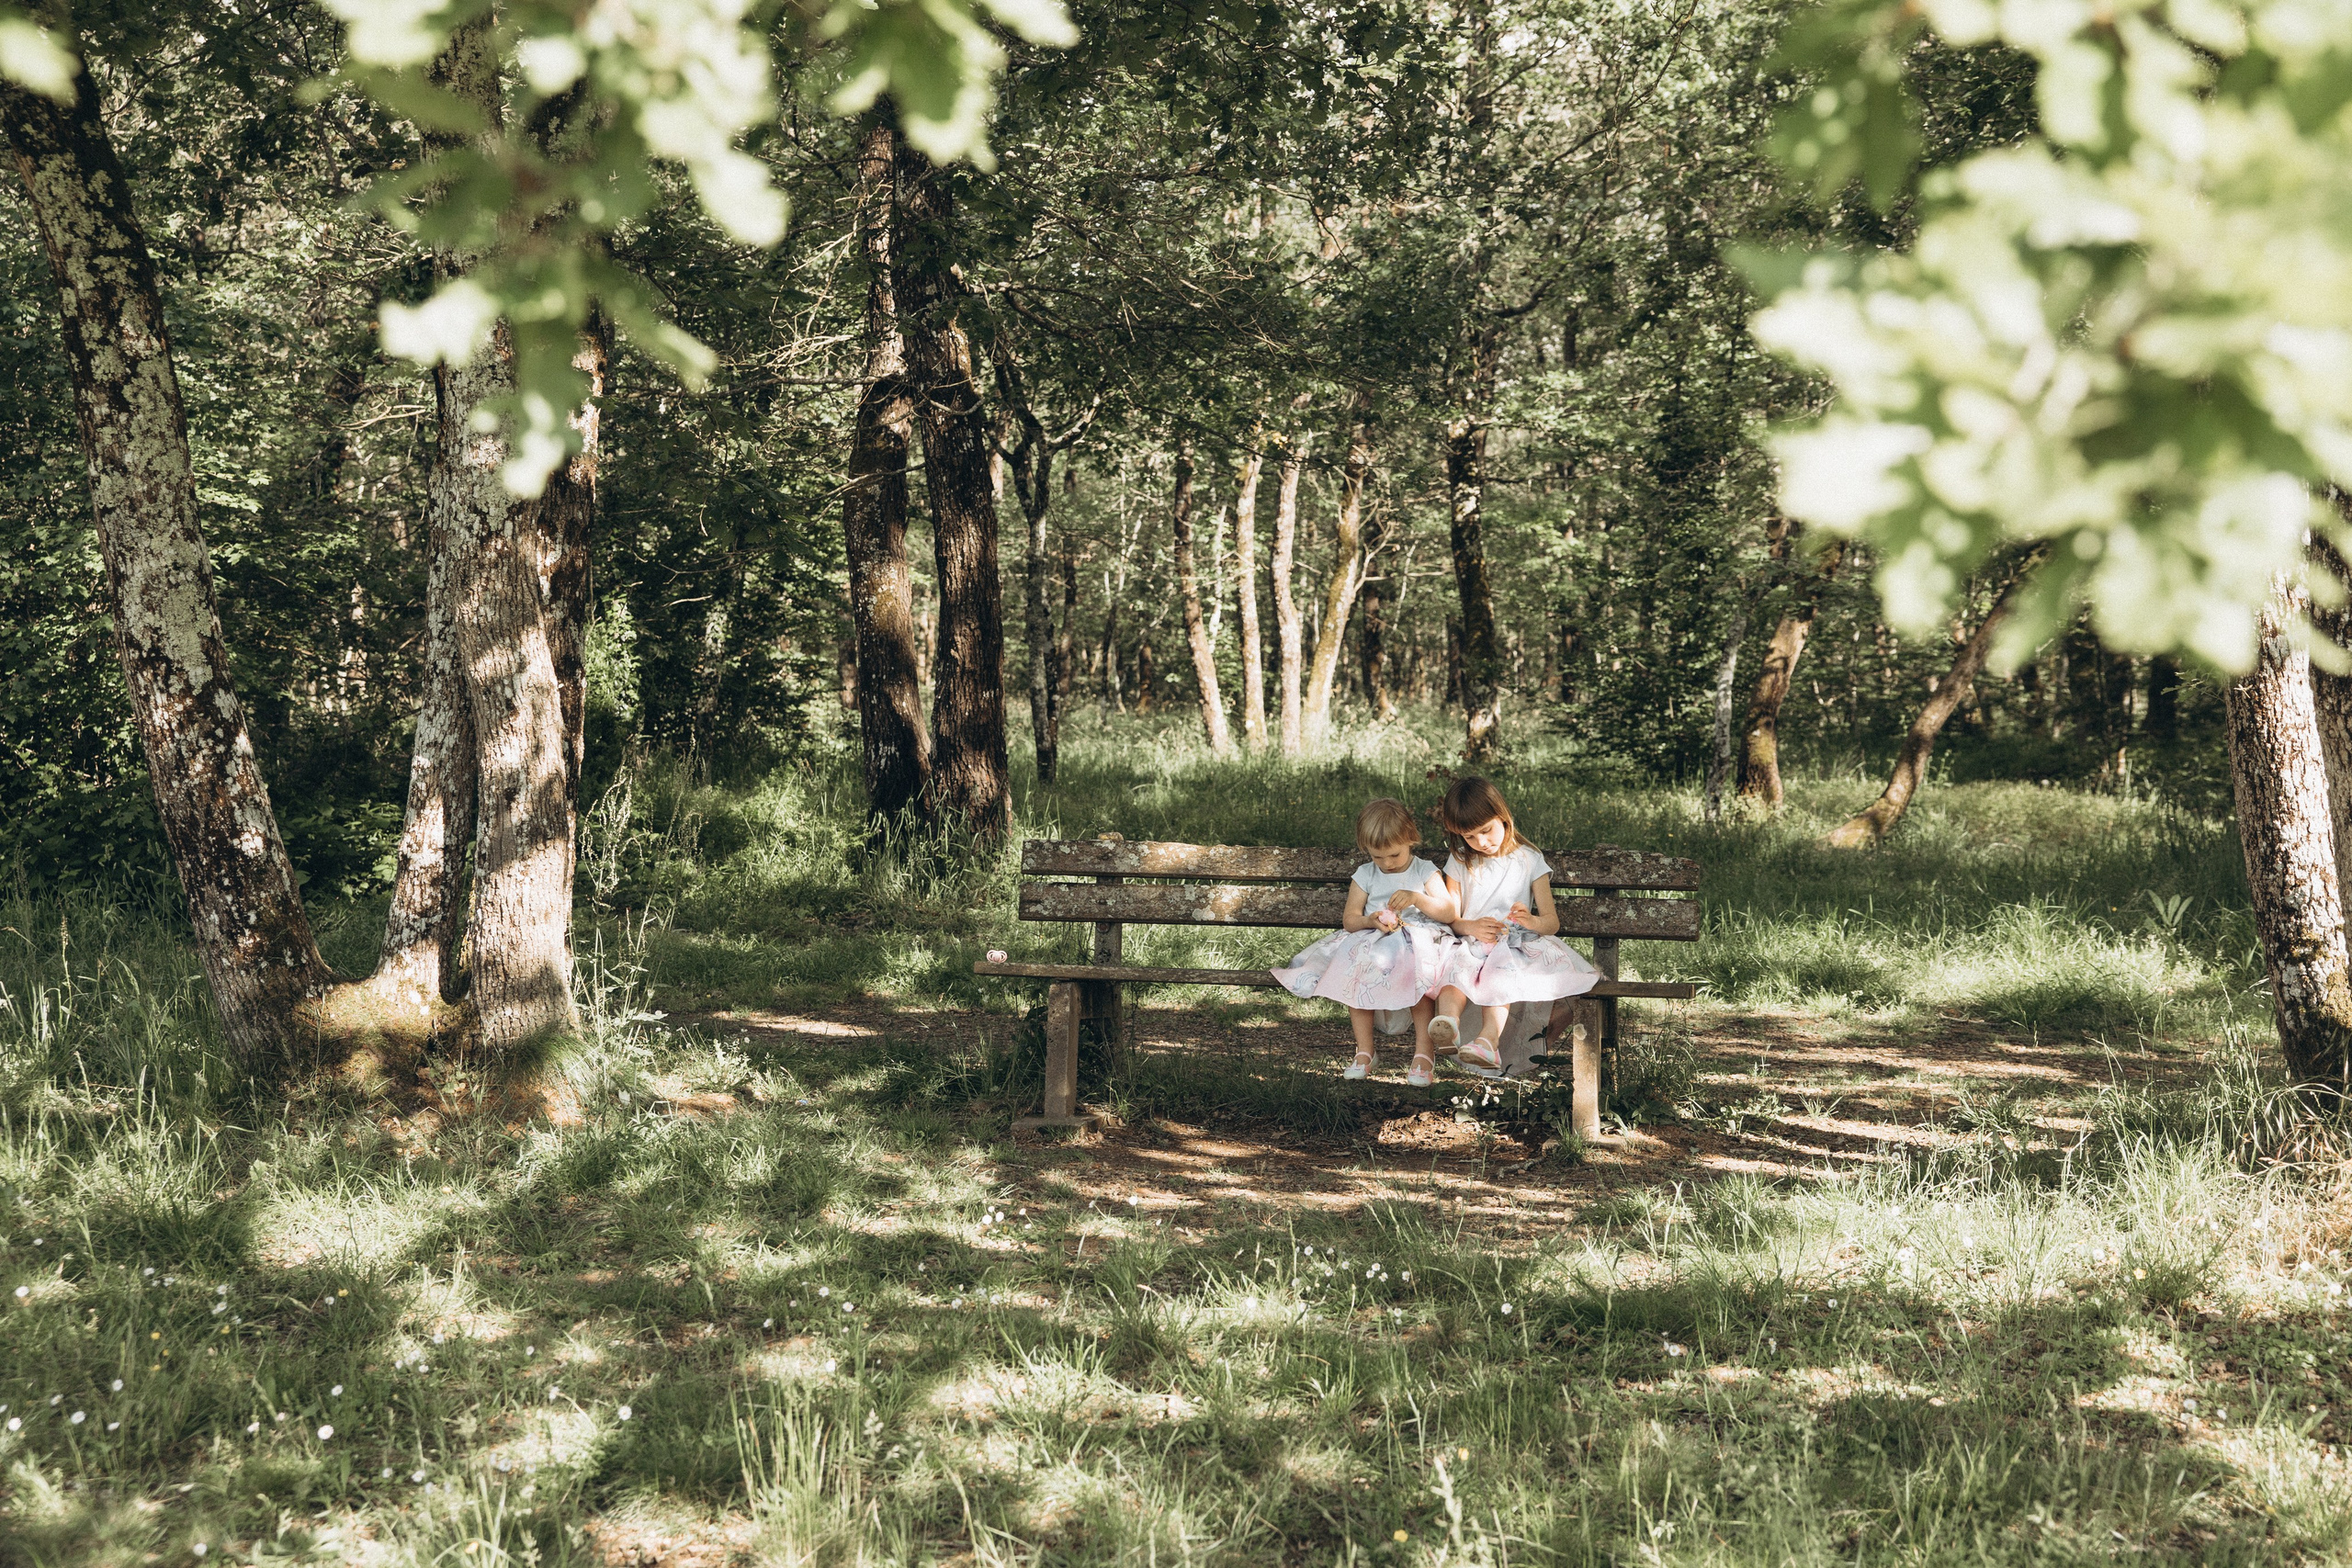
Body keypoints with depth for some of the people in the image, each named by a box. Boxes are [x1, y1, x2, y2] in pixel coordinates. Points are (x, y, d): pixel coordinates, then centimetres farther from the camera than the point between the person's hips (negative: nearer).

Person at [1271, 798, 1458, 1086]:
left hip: (1418, 939, -2)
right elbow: (1349, 919, 6)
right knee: (1354, 973, -29)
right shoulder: (1365, 875, 12)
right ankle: (1364, 1050, -20)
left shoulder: (1425, 872, 7)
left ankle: (1423, 1051, -29)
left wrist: (1417, 898, -18)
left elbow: (1449, 913, -2)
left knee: (1416, 973, -36)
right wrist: (1371, 921, -16)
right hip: (1372, 941, 3)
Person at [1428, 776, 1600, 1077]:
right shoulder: (1459, 864, 17)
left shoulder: (1529, 860, 11)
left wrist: (1532, 921, -18)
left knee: (1499, 970, -37)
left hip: (1513, 945, -1)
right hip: (1470, 943, 1)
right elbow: (1450, 919, 12)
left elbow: (1552, 922, 7)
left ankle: (1489, 1037, -60)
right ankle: (1448, 1020, -65)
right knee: (1455, 964, -35)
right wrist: (1472, 927, -12)